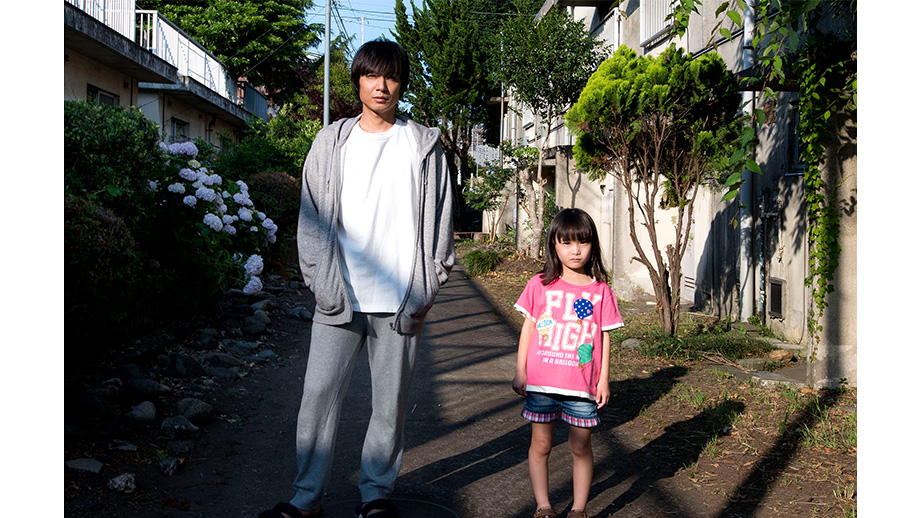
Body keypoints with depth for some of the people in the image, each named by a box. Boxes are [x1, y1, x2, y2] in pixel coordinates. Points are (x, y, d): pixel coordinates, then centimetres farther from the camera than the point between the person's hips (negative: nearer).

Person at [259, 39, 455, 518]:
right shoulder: (331, 143, 8)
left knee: (390, 401, 7)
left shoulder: (424, 145, 6)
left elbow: (440, 220, 5)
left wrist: (426, 290, -3)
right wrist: (324, 285, -4)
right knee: (319, 394, 1)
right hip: (340, 300, 1)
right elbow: (311, 219, 6)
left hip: (400, 302, 0)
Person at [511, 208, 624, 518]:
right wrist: (520, 372, 3)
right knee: (540, 446, 10)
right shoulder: (540, 285, 0)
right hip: (541, 383, 1)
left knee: (581, 448, 8)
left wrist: (604, 379, 2)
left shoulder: (600, 291, 0)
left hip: (581, 386, 0)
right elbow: (528, 329, 5)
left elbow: (605, 336, 4)